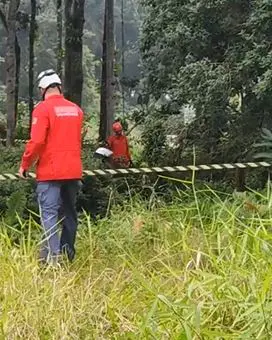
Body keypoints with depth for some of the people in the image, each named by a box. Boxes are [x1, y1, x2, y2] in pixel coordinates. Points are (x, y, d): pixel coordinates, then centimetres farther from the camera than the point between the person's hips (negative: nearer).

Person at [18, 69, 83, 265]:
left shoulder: (43, 109, -9)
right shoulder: (76, 109, 9)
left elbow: (37, 141, -15)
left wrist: (25, 165, -4)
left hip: (50, 171, -6)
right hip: (73, 171, 6)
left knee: (49, 213, -6)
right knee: (69, 212, 15)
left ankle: (53, 256, -14)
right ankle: (68, 252, 23)